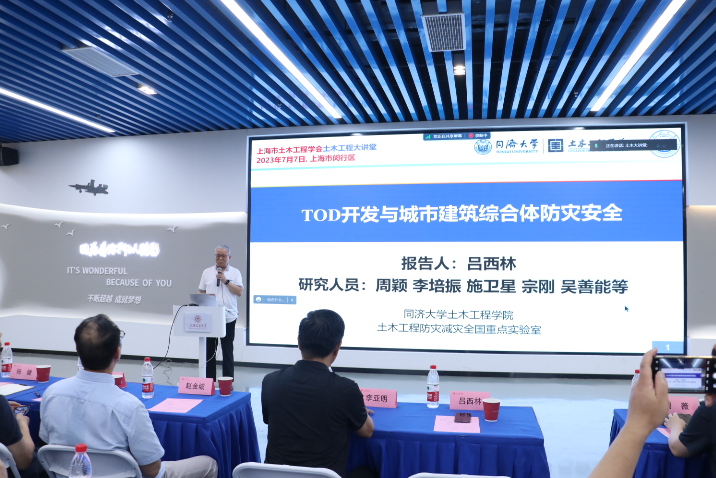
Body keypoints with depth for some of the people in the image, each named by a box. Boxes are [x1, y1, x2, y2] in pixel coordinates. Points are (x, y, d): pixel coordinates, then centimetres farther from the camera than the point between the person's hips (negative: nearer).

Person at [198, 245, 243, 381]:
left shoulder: (235, 272, 4)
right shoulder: (207, 272, 10)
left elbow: (239, 292, -5)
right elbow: (201, 293, 12)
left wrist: (226, 281, -12)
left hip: (229, 317, -2)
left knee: (227, 351, 4)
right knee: (210, 350, 7)